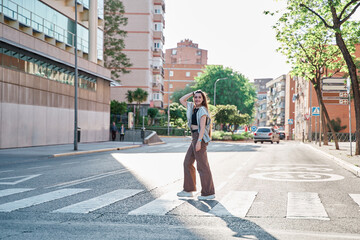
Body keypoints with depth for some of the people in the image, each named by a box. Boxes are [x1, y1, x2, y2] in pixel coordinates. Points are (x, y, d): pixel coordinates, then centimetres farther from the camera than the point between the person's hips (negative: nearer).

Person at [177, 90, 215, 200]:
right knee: (187, 163, 13)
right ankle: (188, 190, 21)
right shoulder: (193, 107, 14)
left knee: (202, 165, -7)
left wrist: (199, 141, -23)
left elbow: (202, 127, -17)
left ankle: (209, 193, -2)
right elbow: (182, 100, 22)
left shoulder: (202, 110, -10)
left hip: (199, 137, -9)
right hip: (194, 138, 10)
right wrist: (192, 93, 12)